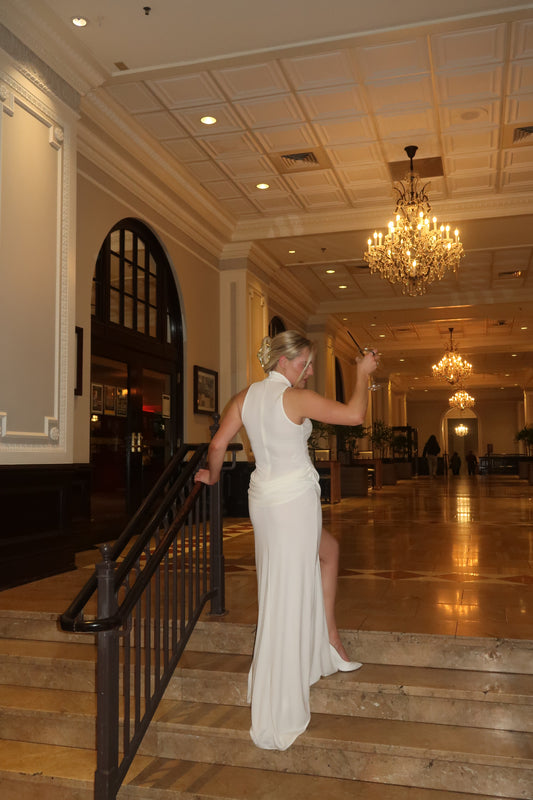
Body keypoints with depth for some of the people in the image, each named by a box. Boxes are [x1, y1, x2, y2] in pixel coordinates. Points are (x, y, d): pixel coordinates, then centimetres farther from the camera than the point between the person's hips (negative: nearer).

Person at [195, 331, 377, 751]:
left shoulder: (246, 396, 6)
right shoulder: (296, 398, -13)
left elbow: (218, 444, 6)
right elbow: (355, 414, -12)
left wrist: (212, 476, 24)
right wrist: (363, 374, 3)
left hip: (263, 498, 8)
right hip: (295, 498, -8)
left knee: (329, 548, 29)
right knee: (287, 603, -3)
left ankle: (330, 637, 29)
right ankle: (276, 717, 3)